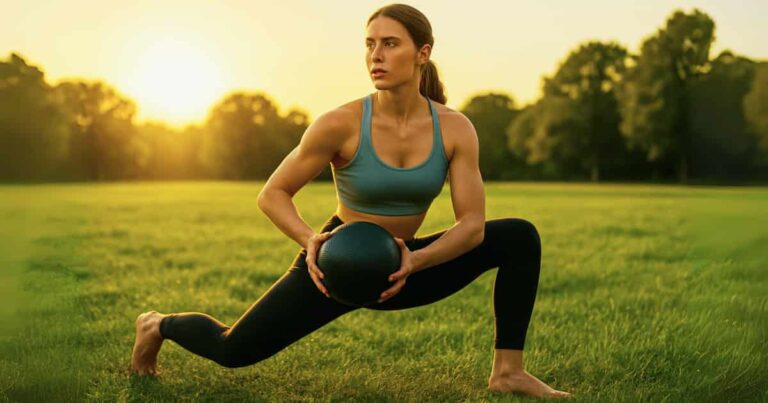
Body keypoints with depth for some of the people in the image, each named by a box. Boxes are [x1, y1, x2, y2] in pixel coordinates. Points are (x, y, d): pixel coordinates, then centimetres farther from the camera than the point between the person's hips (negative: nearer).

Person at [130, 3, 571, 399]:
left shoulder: (455, 129, -15)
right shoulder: (341, 124, -23)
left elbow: (472, 224, -15)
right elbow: (273, 194, -13)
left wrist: (416, 261, -32)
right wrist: (311, 240, -32)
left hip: (403, 265, 3)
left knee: (519, 236, -11)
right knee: (233, 351, -6)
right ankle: (159, 324, 29)